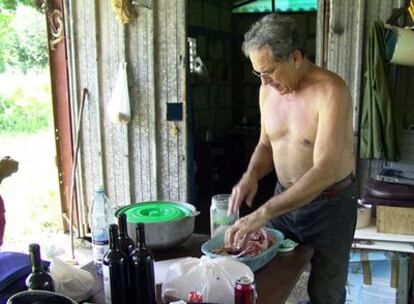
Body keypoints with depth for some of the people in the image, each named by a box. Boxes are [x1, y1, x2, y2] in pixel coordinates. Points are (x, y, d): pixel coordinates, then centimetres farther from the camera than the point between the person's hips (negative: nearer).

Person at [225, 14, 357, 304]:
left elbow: (324, 171, -31)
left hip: (330, 206, -5)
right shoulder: (268, 90, -3)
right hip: (285, 198, 6)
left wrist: (262, 214, -35)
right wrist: (251, 175, -11)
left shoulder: (331, 90, -24)